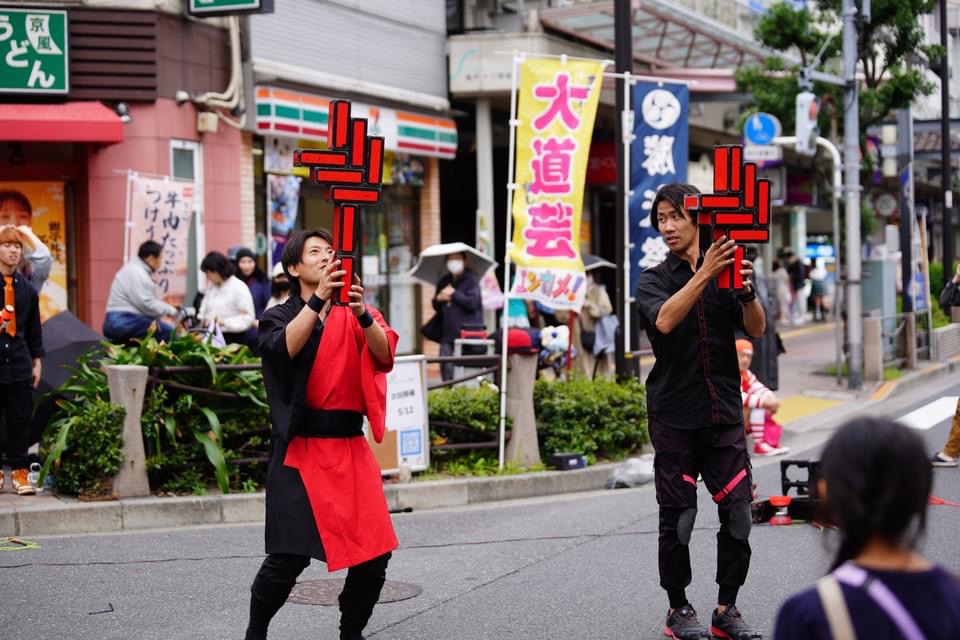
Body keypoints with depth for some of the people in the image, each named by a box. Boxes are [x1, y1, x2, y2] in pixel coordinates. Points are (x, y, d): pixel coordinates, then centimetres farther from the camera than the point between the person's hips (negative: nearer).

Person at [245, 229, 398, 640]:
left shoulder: (356, 317, 9)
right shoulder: (281, 317, 4)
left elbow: (384, 356, -10)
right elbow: (285, 347, -20)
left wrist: (361, 313, -28)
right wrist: (319, 298, -30)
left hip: (350, 448, 3)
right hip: (301, 449, -3)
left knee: (374, 553, -3)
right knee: (289, 556, -9)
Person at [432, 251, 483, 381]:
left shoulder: (471, 280, 0)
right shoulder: (444, 281, 20)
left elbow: (471, 302, -13)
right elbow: (436, 307, 26)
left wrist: (454, 294, -6)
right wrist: (438, 299, 3)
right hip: (448, 333, 6)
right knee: (446, 366, -1)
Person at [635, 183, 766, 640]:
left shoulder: (724, 271, 8)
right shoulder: (653, 281, 2)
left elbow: (756, 329, -2)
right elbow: (665, 320, -20)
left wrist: (746, 291, -22)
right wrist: (704, 274, -30)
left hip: (724, 413, 2)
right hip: (674, 415, -2)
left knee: (738, 512, -1)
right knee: (678, 517, 2)